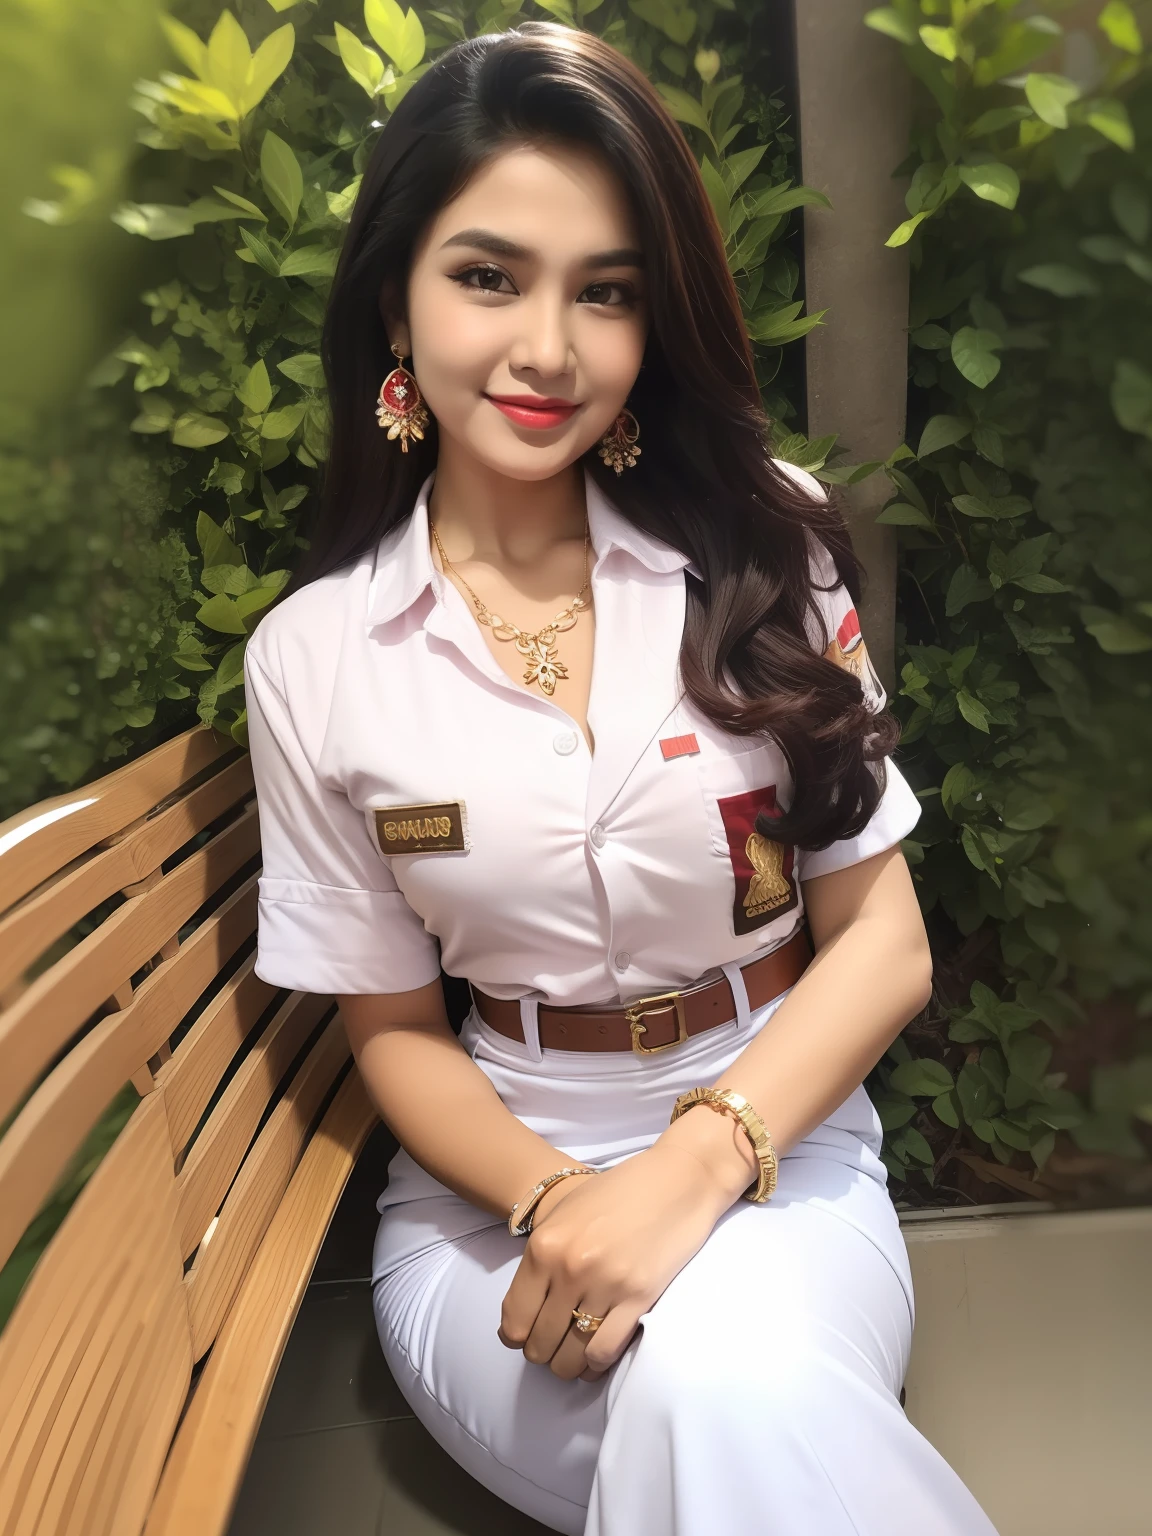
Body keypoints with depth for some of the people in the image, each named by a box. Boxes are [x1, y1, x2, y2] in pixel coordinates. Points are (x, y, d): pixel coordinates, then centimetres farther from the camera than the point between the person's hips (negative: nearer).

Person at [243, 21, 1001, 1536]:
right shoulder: (313, 657, -5)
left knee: (729, 1375, -32)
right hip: (494, 1181, 1)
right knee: (708, 1409, -29)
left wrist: (697, 1164, -20)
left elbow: (884, 940, -5)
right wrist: (555, 1200, -17)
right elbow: (392, 1027, 2)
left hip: (779, 1142, 0)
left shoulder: (761, 550, -4)